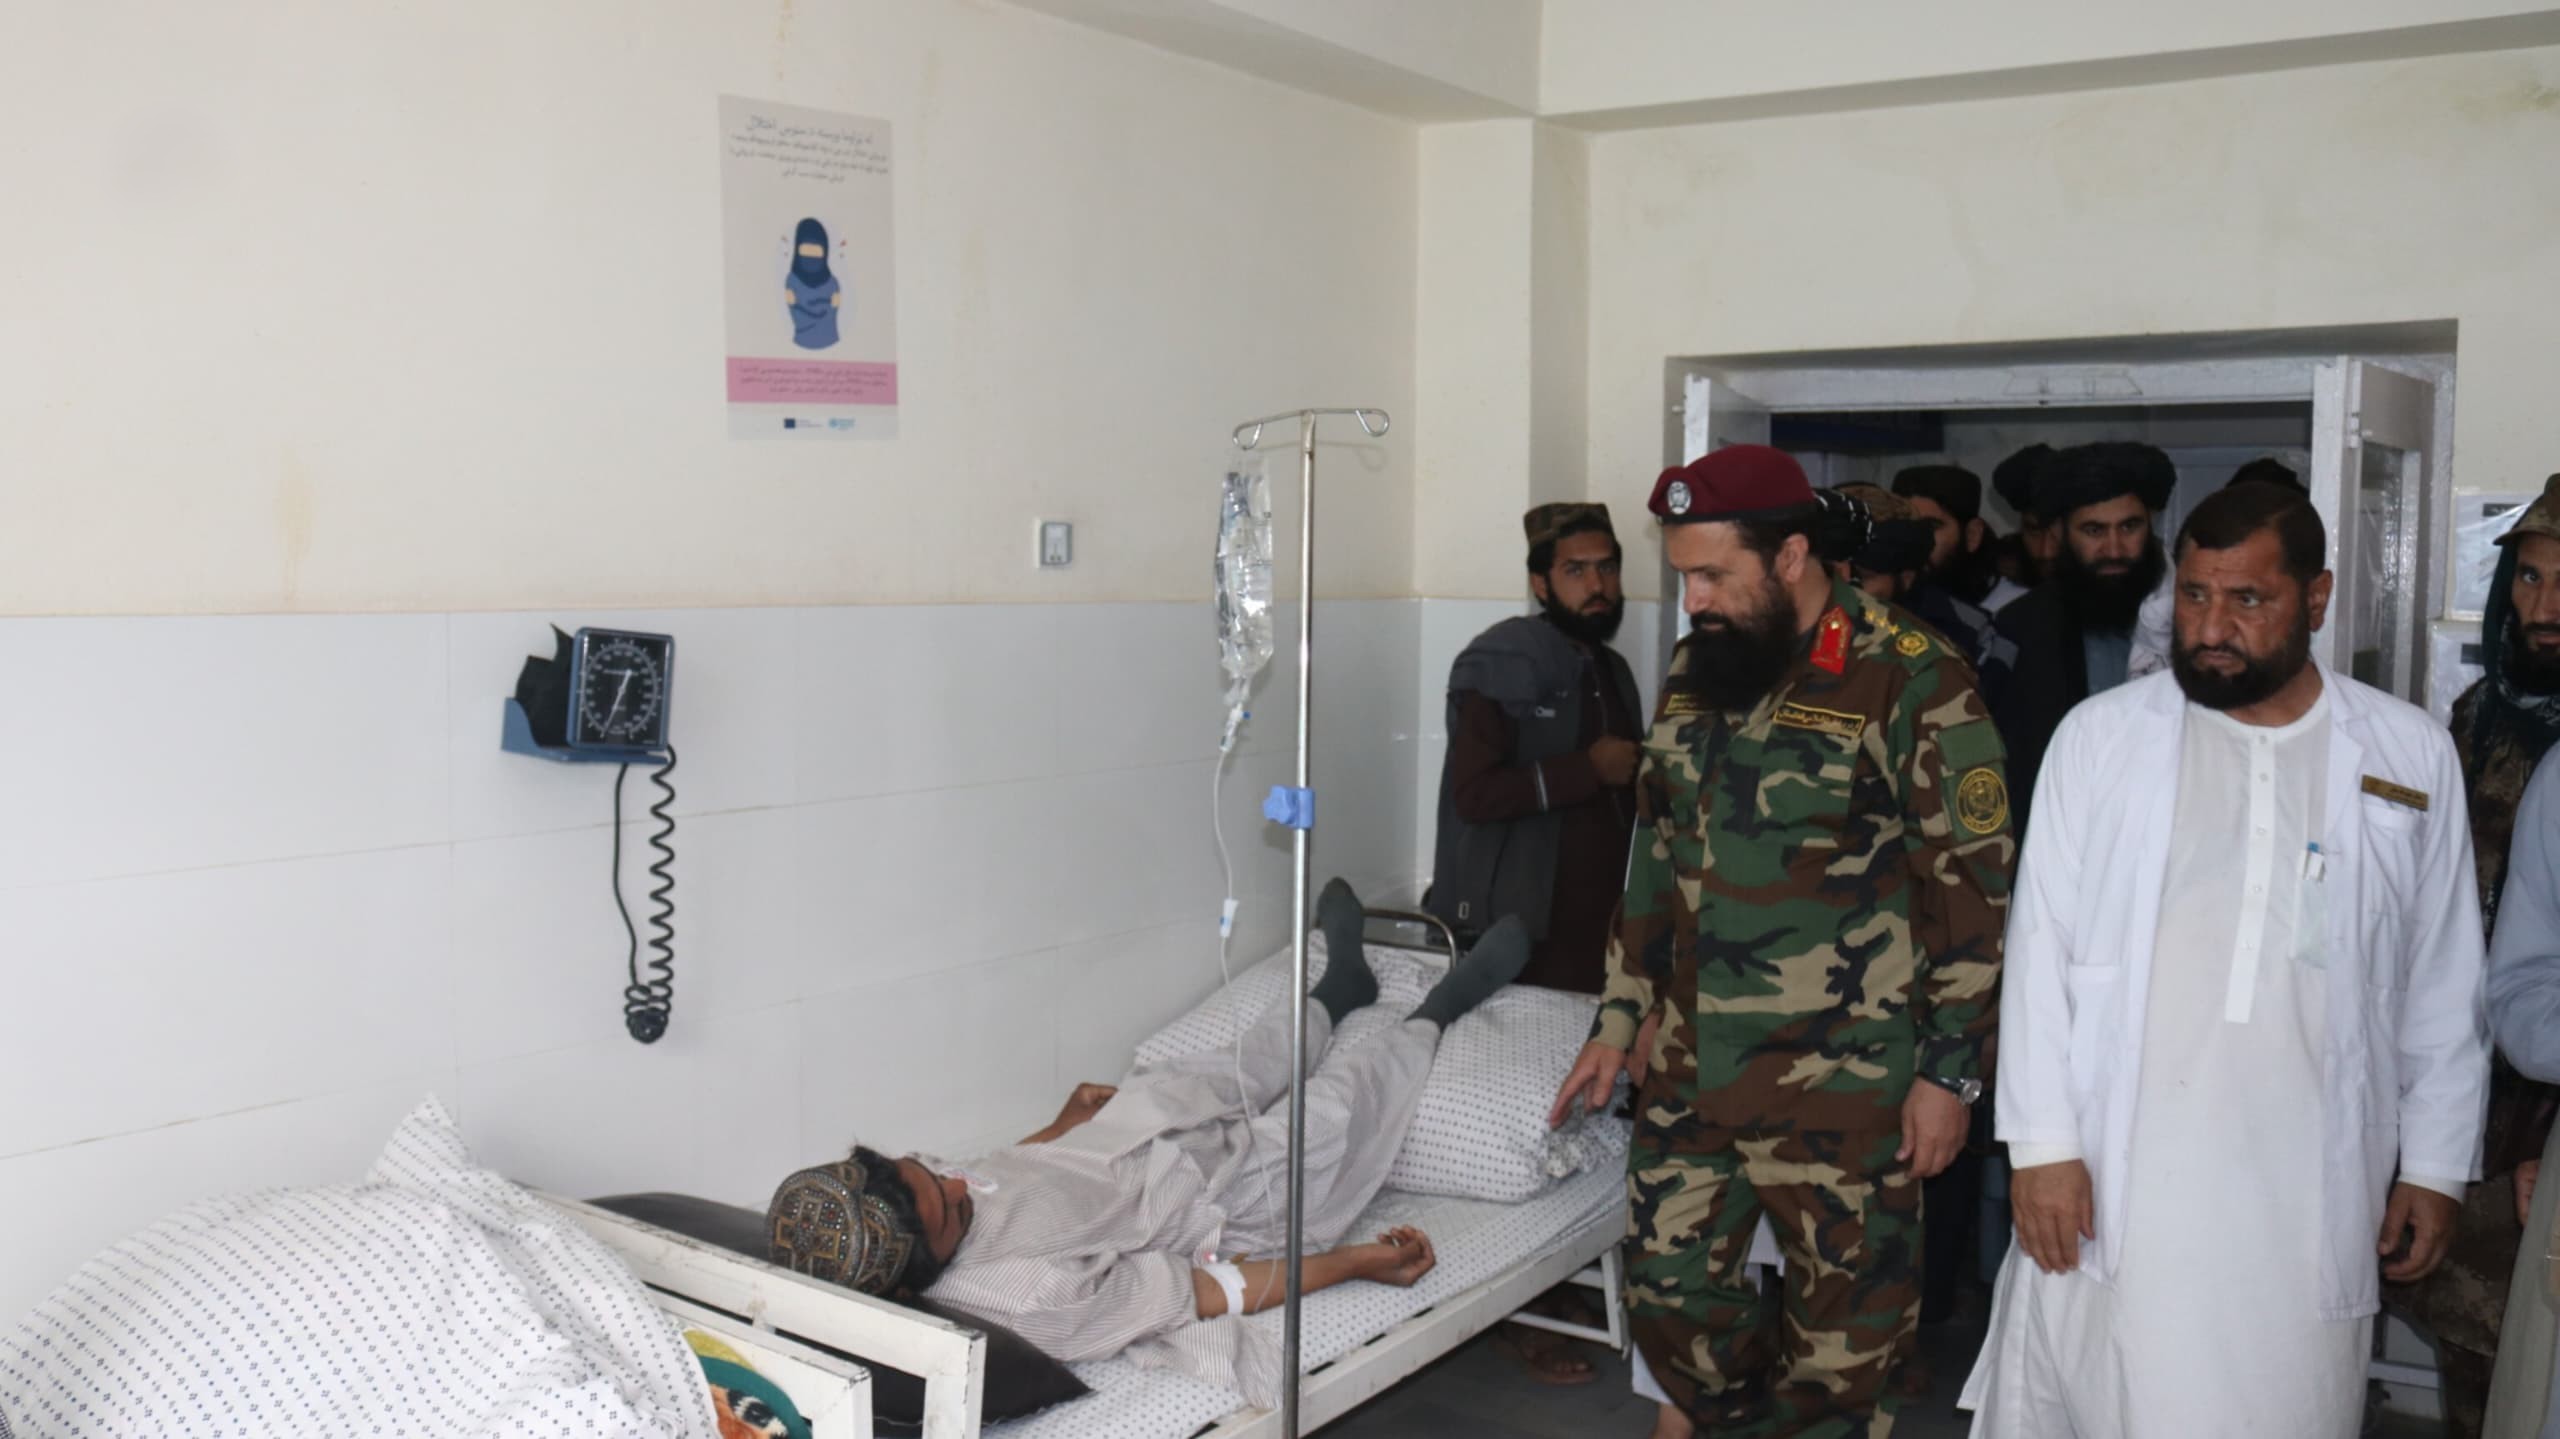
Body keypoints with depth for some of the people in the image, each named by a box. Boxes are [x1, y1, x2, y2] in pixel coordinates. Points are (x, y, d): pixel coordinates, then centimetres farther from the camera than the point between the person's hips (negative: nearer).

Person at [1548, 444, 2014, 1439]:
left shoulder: (1914, 684, -13)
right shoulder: (1694, 672, 7)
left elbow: (1972, 887, -10)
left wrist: (1949, 1073, -10)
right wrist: (1619, 1018, 14)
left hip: (1846, 1082, -6)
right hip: (1693, 1062, 6)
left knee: (1844, 1326, 7)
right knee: (1666, 1284, 14)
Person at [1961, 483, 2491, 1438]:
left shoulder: (2411, 756, 4)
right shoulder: (2100, 735, -1)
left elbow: (2442, 985, 10)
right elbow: (2042, 949, -1)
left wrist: (2435, 1165, 9)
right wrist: (2042, 1142, -5)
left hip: (2309, 1195, 1)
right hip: (2111, 1177, -1)